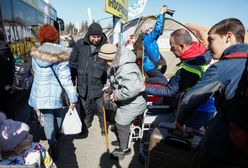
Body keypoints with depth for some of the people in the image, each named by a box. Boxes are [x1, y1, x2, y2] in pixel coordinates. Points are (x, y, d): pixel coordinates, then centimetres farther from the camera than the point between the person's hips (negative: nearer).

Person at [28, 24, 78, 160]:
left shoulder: (35, 53, -3)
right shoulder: (61, 55, -13)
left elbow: (35, 72, 7)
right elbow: (65, 78, -17)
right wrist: (73, 97, -13)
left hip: (40, 92, 2)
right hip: (56, 92, -1)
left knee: (47, 119, 12)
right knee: (58, 114, 24)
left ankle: (53, 146, 11)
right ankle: (56, 134, 47)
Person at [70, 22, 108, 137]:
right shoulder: (80, 44, -4)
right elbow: (73, 62, 6)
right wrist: (72, 78, 7)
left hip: (99, 84, -1)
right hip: (83, 83, 2)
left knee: (101, 108, 11)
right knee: (85, 108, 17)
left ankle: (103, 127, 36)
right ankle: (85, 127, 39)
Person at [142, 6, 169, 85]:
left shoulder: (151, 39, 9)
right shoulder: (148, 39, -16)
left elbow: (159, 30, 13)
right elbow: (157, 28, -25)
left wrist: (163, 14, 9)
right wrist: (161, 13, -16)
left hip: (150, 66, 10)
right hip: (150, 67, -10)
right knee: (164, 81, -12)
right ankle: (147, 80, -10)